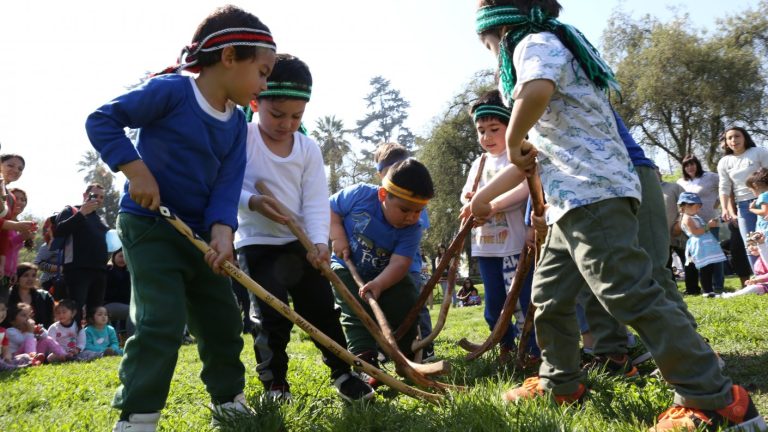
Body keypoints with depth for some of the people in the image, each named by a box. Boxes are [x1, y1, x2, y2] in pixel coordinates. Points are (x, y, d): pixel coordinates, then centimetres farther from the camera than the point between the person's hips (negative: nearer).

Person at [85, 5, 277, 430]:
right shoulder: (171, 91, -15)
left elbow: (228, 183, -3)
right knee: (161, 322, -16)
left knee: (223, 320, 12)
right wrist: (136, 170, -22)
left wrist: (222, 231, -19)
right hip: (148, 224, -7)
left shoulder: (237, 123, 5)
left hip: (198, 232, 8)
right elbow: (101, 119, -13)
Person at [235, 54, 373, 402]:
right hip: (257, 243, -3)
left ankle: (343, 373, 24)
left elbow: (316, 202, -7)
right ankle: (274, 383, 13)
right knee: (272, 316, -7)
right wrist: (252, 202, -32)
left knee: (322, 308, 9)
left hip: (300, 242, 4)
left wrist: (319, 242, -22)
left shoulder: (308, 148, -2)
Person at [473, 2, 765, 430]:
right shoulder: (540, 49, 30)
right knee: (549, 296, 15)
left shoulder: (535, 42, -1)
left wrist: (512, 143, -10)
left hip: (593, 193, -11)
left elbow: (536, 92, -29)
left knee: (631, 294, -15)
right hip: (574, 200, 11)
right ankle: (560, 384, 28)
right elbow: (539, 153, 32)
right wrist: (484, 196, 34)